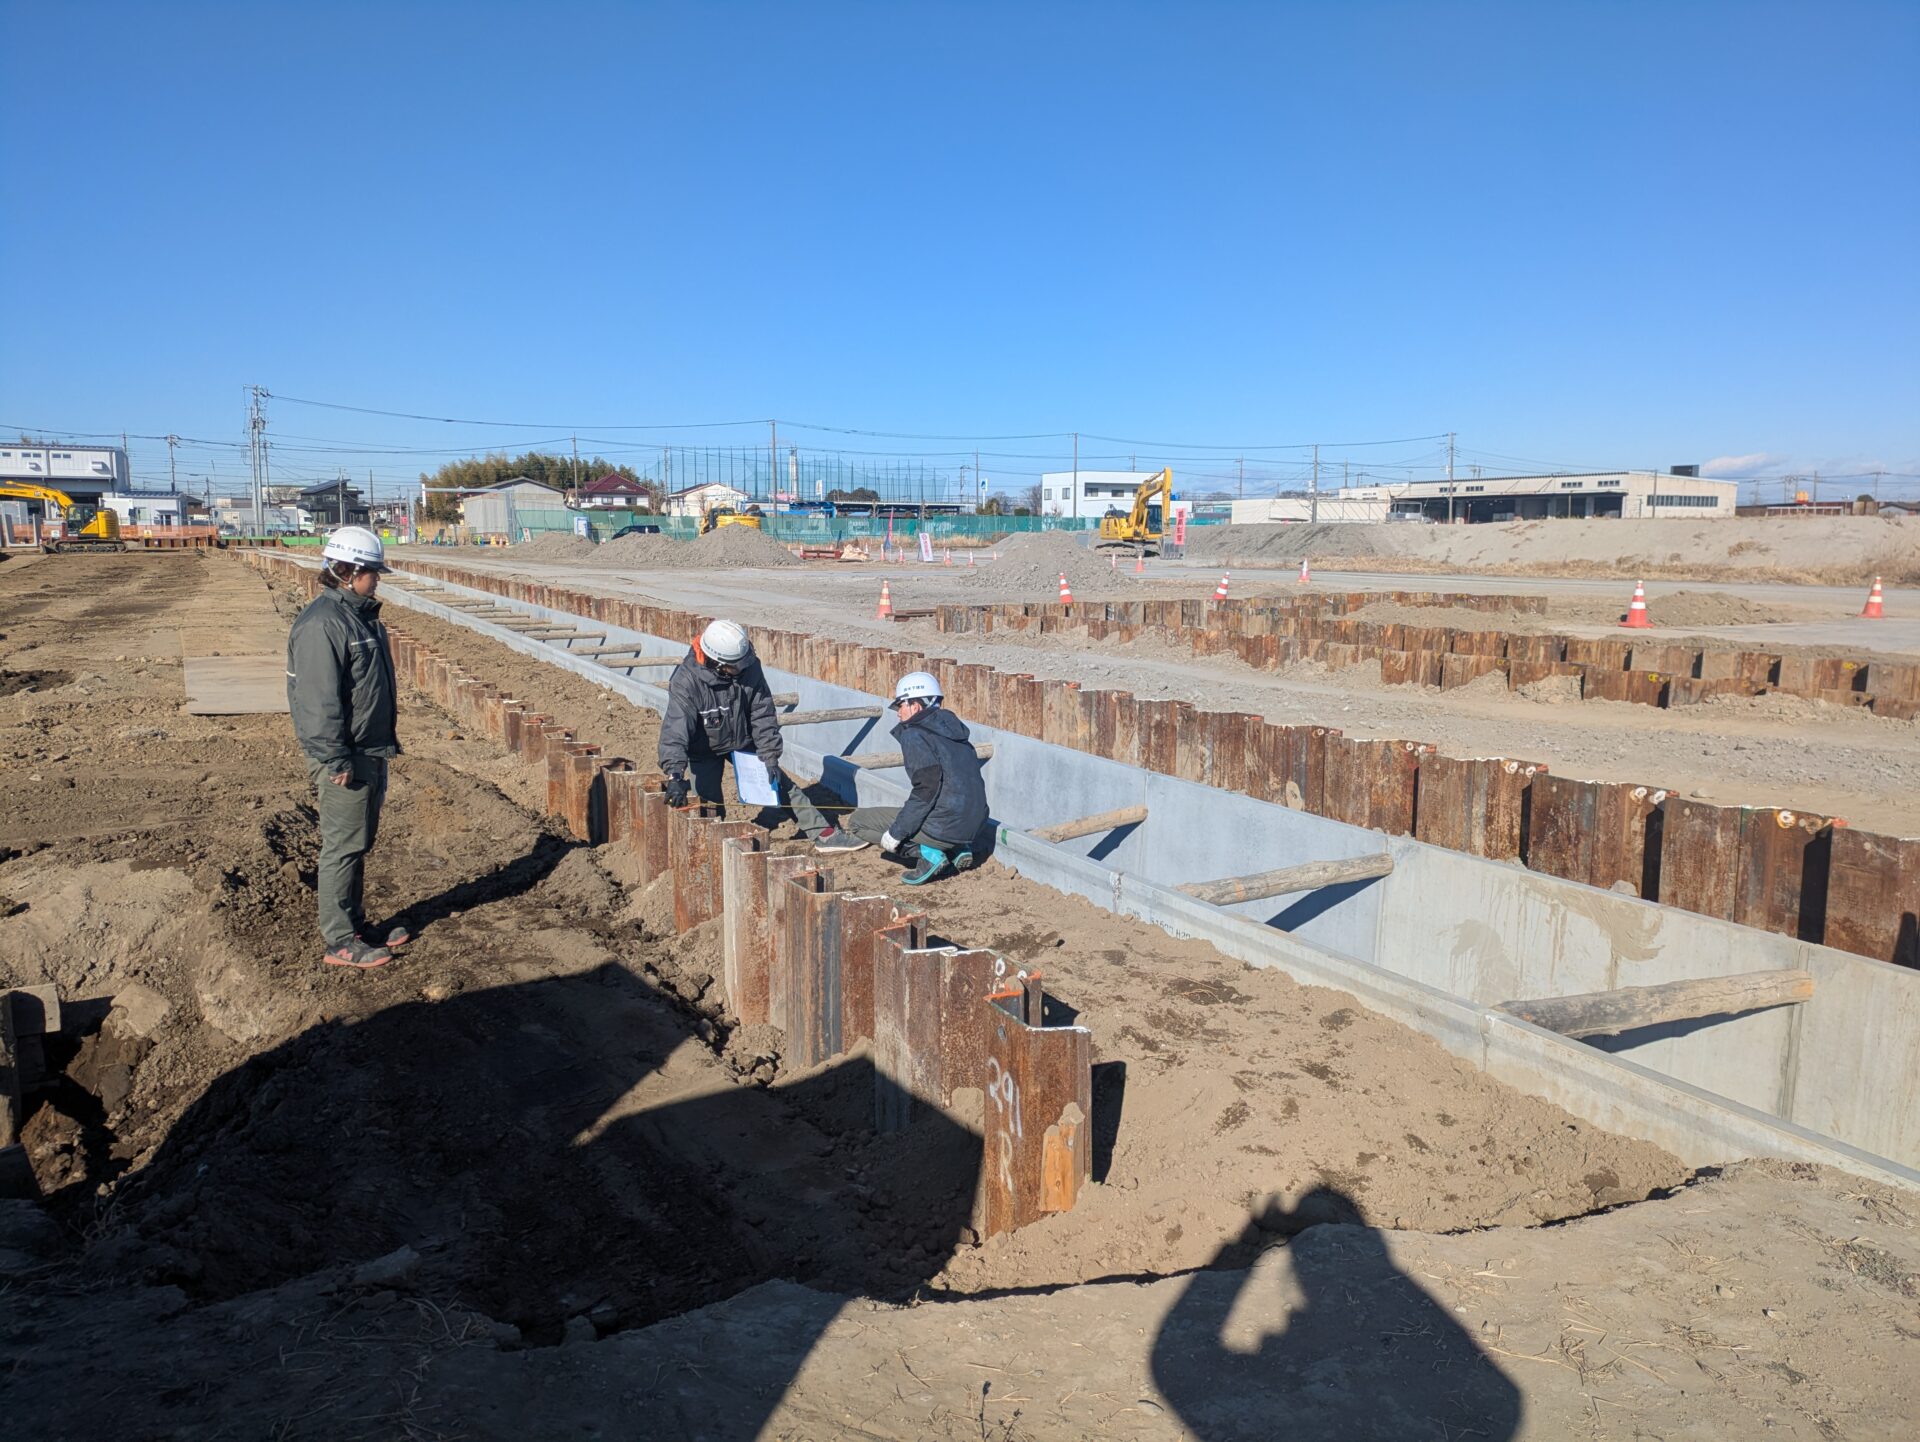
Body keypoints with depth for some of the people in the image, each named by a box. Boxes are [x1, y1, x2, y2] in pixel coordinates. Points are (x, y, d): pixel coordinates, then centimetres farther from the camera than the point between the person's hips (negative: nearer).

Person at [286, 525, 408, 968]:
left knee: (360, 845, 18)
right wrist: (336, 759, -23)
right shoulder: (321, 624, -19)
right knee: (342, 848, -1)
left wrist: (385, 743, 22)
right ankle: (341, 943, 8)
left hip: (371, 753, 10)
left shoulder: (362, 615, 13)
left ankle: (356, 925, 30)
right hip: (345, 761, -10)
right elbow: (319, 698, -23)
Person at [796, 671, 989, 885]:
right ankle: (956, 849, 10)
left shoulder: (915, 735, -10)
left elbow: (926, 790, -19)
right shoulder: (953, 727, 15)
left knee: (855, 820, 2)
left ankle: (929, 852, -8)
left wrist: (896, 832, -12)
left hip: (945, 826, -8)